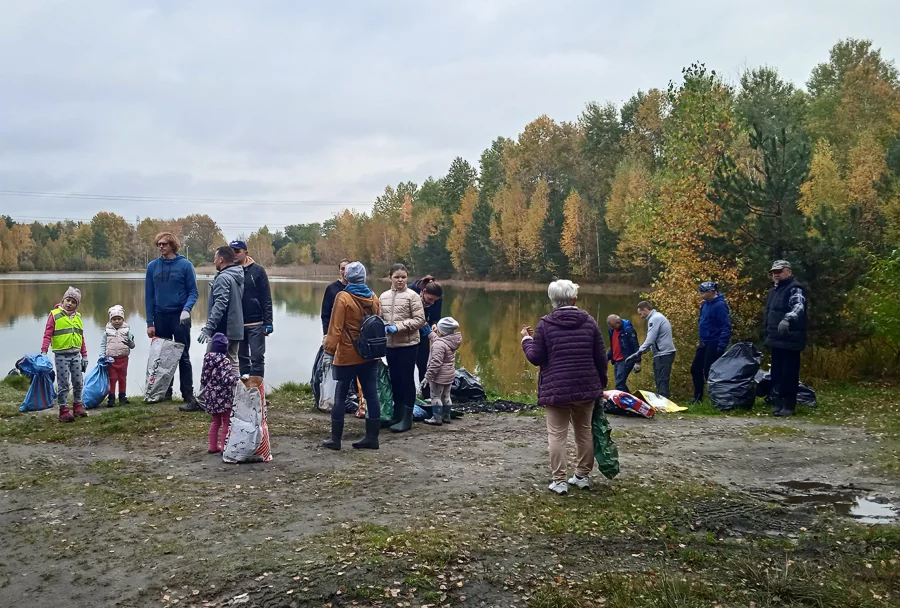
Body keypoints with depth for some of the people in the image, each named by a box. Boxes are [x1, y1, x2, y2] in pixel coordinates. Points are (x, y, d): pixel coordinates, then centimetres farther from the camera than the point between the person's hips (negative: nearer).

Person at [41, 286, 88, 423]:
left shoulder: (78, 317, 10)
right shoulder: (55, 315, -5)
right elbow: (47, 334, -9)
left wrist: (84, 355, 14)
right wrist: (44, 351, -20)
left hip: (76, 355, 5)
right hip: (61, 355, -4)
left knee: (78, 383, 8)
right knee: (63, 384, -1)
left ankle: (78, 405, 23)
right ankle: (64, 410, 5)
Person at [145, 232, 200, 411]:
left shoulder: (185, 265, -5)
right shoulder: (152, 266, 4)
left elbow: (193, 291, -4)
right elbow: (149, 295, 5)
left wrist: (187, 309, -22)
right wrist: (150, 322, 1)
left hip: (180, 317, -4)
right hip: (160, 317, 4)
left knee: (183, 357, -3)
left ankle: (189, 397, -3)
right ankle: (165, 391, 26)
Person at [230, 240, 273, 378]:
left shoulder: (257, 270, -2)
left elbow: (266, 298, -4)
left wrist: (268, 323, -8)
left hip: (256, 323, -3)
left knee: (257, 357, -2)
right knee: (242, 357, 10)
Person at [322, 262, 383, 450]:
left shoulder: (343, 297, -11)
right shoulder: (374, 298, 4)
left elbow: (335, 327, -14)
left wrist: (330, 348, -7)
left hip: (347, 356, -5)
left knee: (340, 396, 3)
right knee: (371, 395, 8)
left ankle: (336, 439, 7)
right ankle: (372, 437, 12)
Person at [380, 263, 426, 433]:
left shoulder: (412, 296, -7)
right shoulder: (384, 296, 7)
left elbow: (419, 320, -11)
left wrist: (399, 326, -18)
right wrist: (383, 326, -9)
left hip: (408, 344, -5)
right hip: (390, 344, 5)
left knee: (407, 380, 0)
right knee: (395, 379, 14)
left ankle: (407, 418, 6)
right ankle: (397, 414, 26)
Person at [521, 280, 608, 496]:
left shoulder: (546, 324, -5)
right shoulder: (589, 322, 2)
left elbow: (535, 358, -3)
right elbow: (600, 357, 5)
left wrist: (526, 339, 15)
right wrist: (601, 382, 19)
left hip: (556, 389, -3)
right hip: (586, 387, 3)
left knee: (557, 435, 2)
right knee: (585, 431, 16)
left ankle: (559, 480, 2)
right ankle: (582, 476, 24)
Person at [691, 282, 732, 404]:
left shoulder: (720, 305, -17)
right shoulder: (705, 304, 9)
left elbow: (726, 327, -21)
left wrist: (721, 346, -23)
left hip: (714, 344, -9)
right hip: (704, 343, 9)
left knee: (709, 372, -7)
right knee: (695, 369, 12)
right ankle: (697, 397, 23)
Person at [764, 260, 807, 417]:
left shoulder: (795, 288, -10)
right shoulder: (774, 290, 19)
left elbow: (798, 307, -29)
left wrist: (787, 319, -48)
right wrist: (768, 335, 25)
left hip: (790, 340, -9)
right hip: (777, 339, 9)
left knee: (789, 373, -6)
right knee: (776, 372, 12)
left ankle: (789, 405, -1)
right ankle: (778, 402, 19)